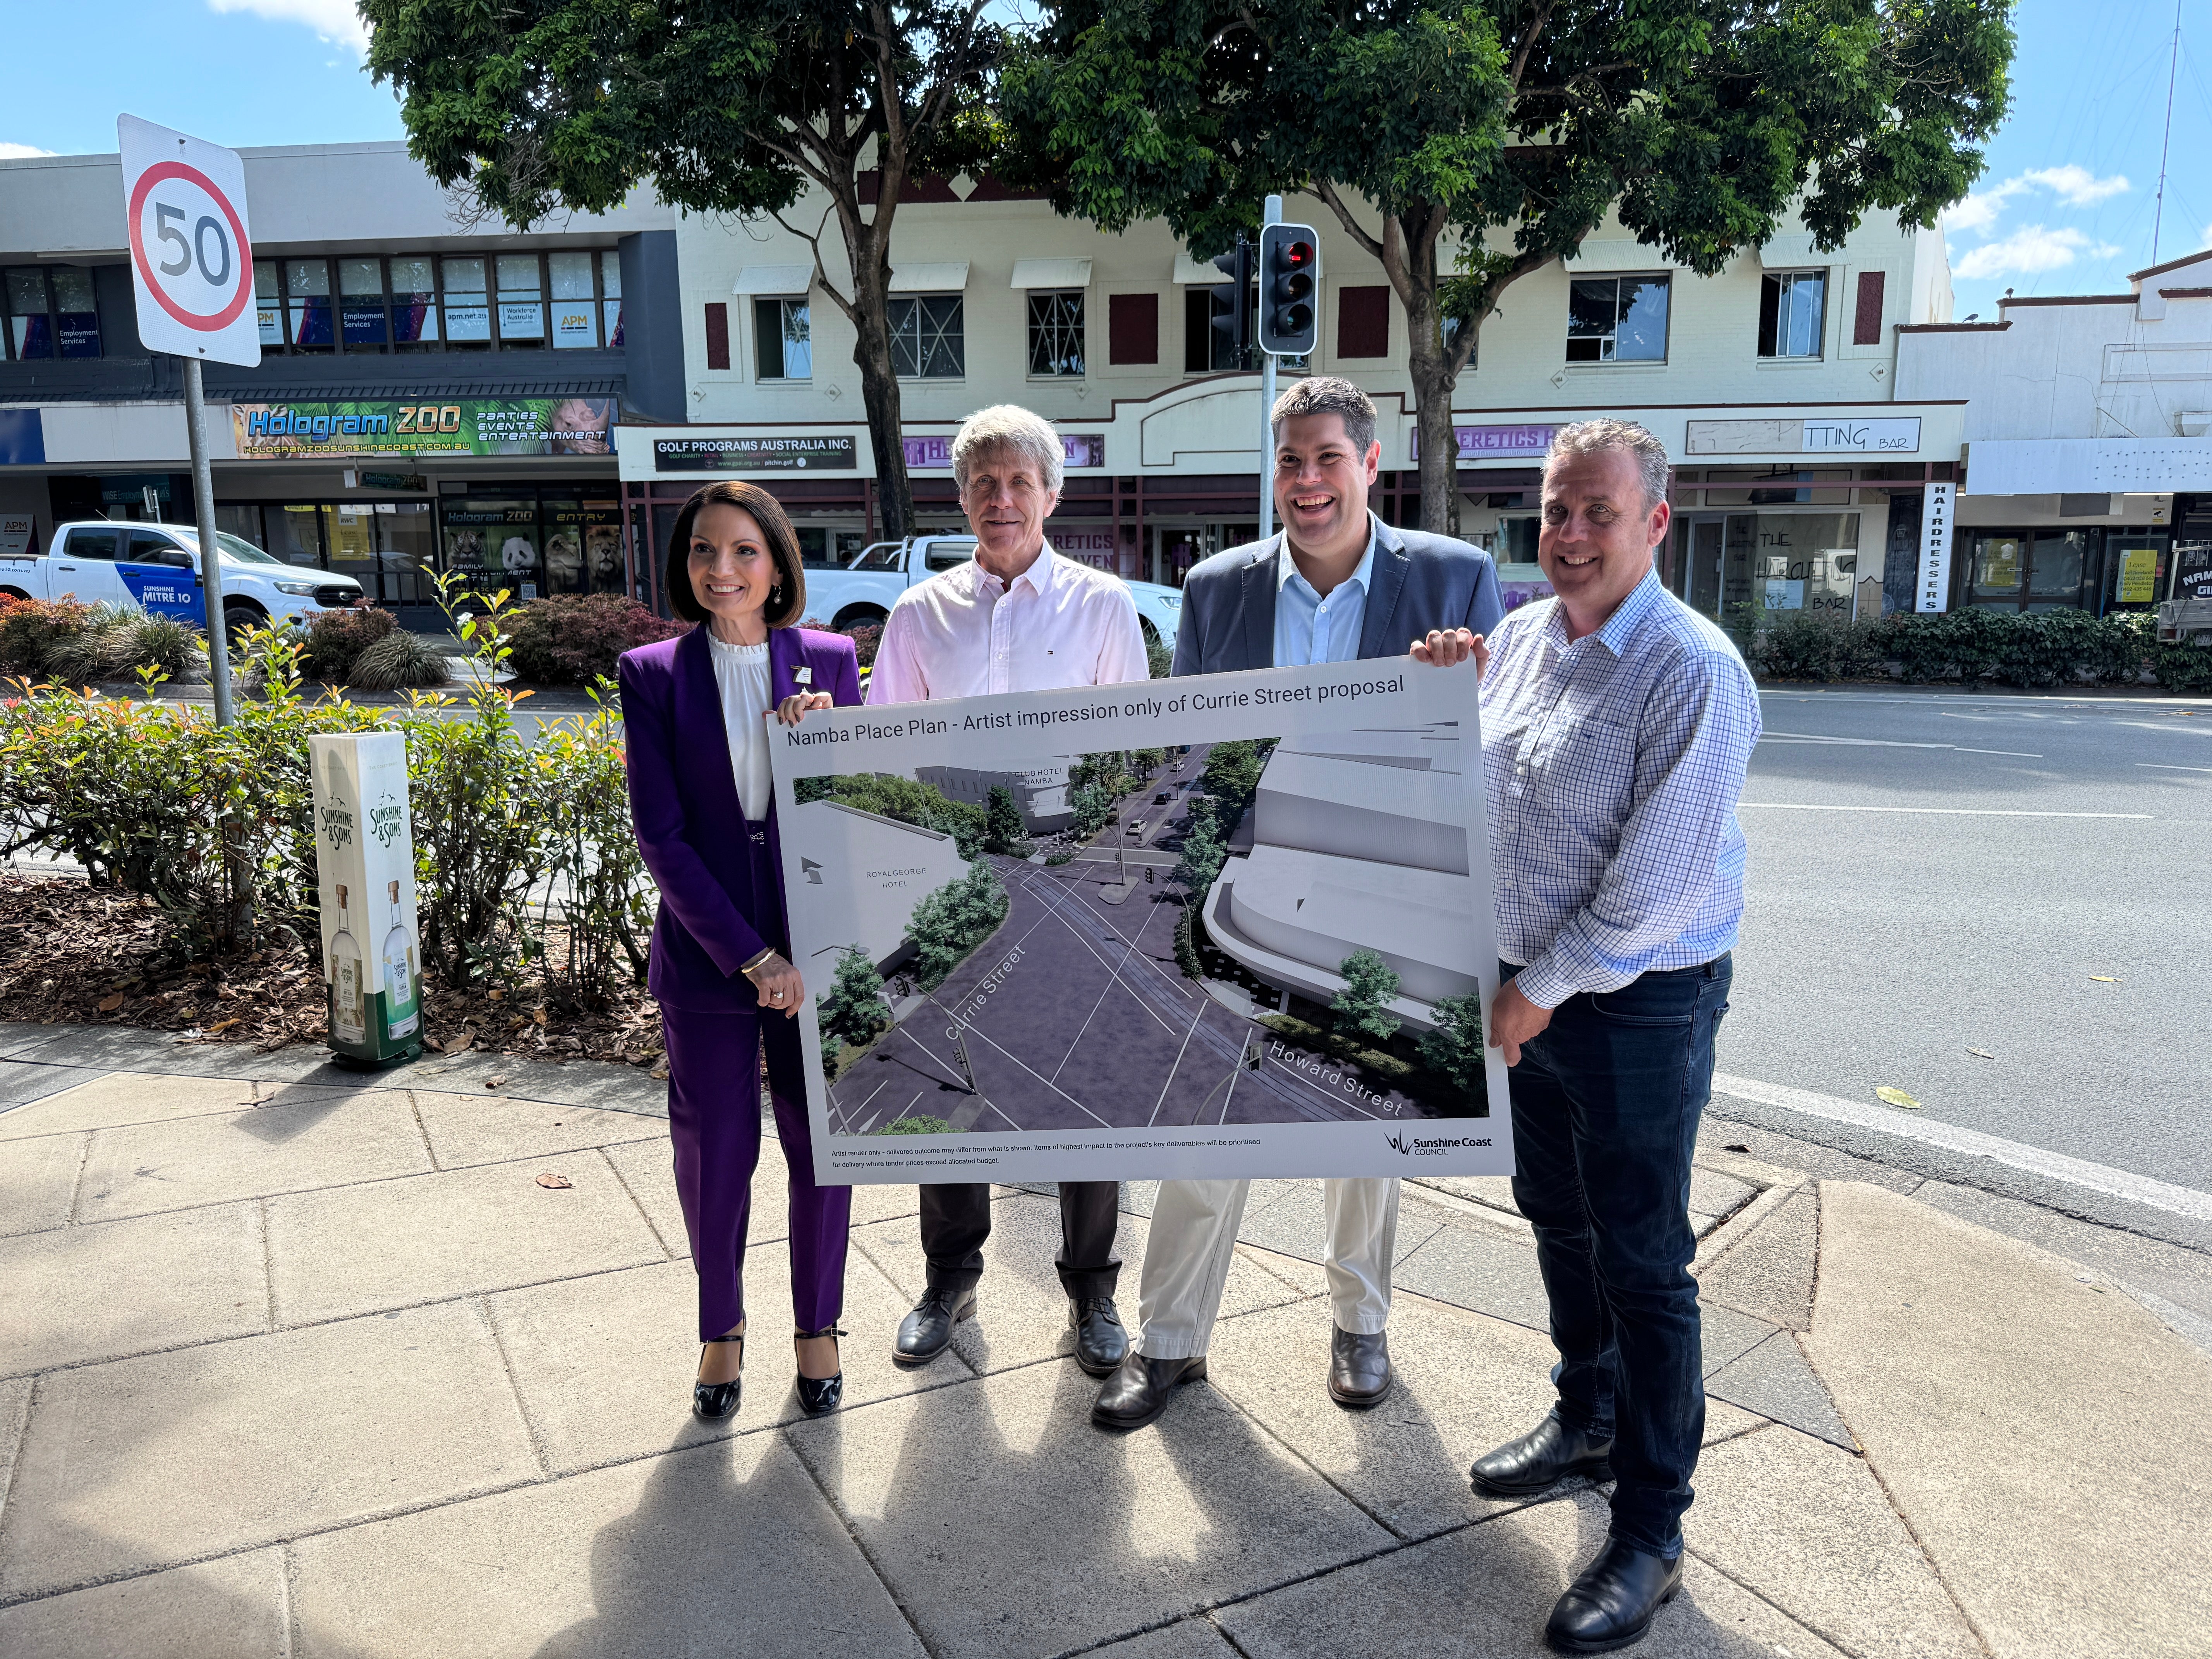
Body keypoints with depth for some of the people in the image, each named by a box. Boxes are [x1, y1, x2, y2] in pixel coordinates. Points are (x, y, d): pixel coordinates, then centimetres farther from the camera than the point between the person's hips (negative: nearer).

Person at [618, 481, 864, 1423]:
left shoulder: (829, 662, 1)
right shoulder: (653, 674, -2)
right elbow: (660, 833, -7)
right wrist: (749, 957, -12)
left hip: (818, 948, 1)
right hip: (706, 954, -1)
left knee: (823, 1147, 9)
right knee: (714, 1155, 10)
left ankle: (817, 1324, 31)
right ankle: (721, 1326, 34)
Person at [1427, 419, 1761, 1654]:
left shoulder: (1693, 674, -20)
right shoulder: (1522, 637, 4)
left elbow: (1653, 885, -23)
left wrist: (1540, 992, -14)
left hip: (1640, 1005, -7)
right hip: (1532, 990, 8)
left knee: (1644, 1261, 3)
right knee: (1559, 1217, 21)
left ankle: (1651, 1532, 18)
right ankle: (1589, 1420, 43)